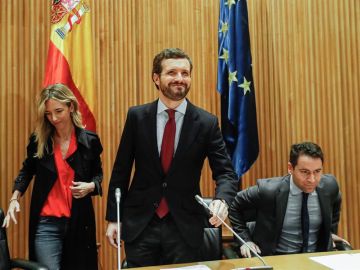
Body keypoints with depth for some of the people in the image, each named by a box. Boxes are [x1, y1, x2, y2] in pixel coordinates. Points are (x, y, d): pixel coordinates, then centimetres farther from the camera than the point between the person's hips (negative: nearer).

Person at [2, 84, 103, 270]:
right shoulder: (38, 140, -2)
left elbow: (98, 173, 11)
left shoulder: (89, 140, -4)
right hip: (46, 223, -1)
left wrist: (91, 186, -11)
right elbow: (27, 170, 13)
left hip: (79, 222, 1)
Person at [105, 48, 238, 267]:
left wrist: (222, 199, -28)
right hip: (140, 224, 1)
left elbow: (226, 172, -6)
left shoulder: (207, 123, -5)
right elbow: (121, 170, 3)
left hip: (185, 226, 0)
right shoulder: (137, 116, -2)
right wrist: (113, 218, 3)